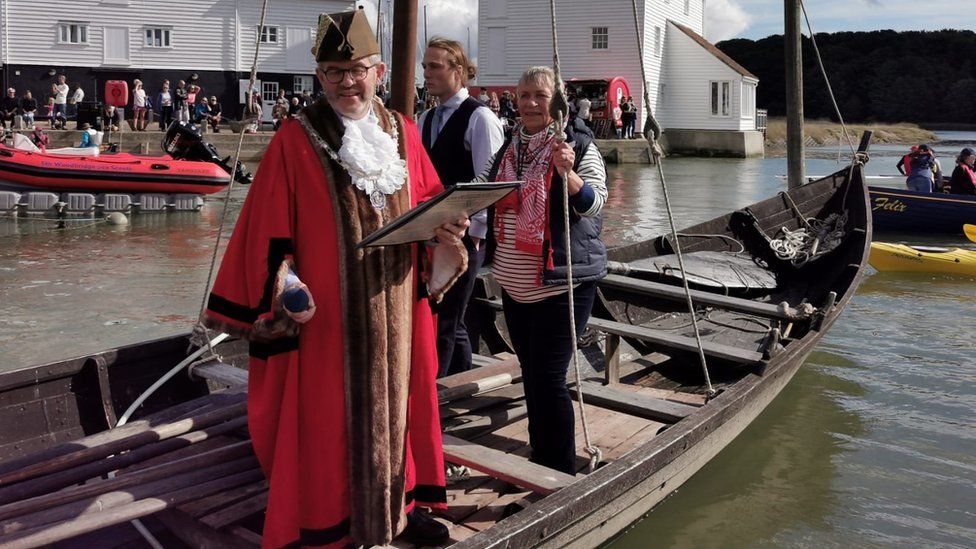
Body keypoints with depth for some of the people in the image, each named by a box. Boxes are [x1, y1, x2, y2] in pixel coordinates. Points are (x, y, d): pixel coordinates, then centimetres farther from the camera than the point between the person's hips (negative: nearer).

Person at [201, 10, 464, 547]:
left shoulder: (403, 132, 6)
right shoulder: (295, 139, -7)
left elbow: (429, 201, 12)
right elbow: (271, 229, -8)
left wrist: (445, 227, -8)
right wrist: (280, 286, -19)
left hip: (395, 305, 5)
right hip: (325, 311, -4)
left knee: (395, 398, 15)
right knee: (325, 411, 4)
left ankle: (399, 500, 34)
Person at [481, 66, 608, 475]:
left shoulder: (578, 144, -8)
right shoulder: (511, 146, 12)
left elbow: (593, 203, -17)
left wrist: (567, 172, -34)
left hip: (561, 283, -7)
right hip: (514, 284, 7)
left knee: (548, 377, -9)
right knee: (531, 374, 16)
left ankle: (563, 474, 5)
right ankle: (540, 460, 30)